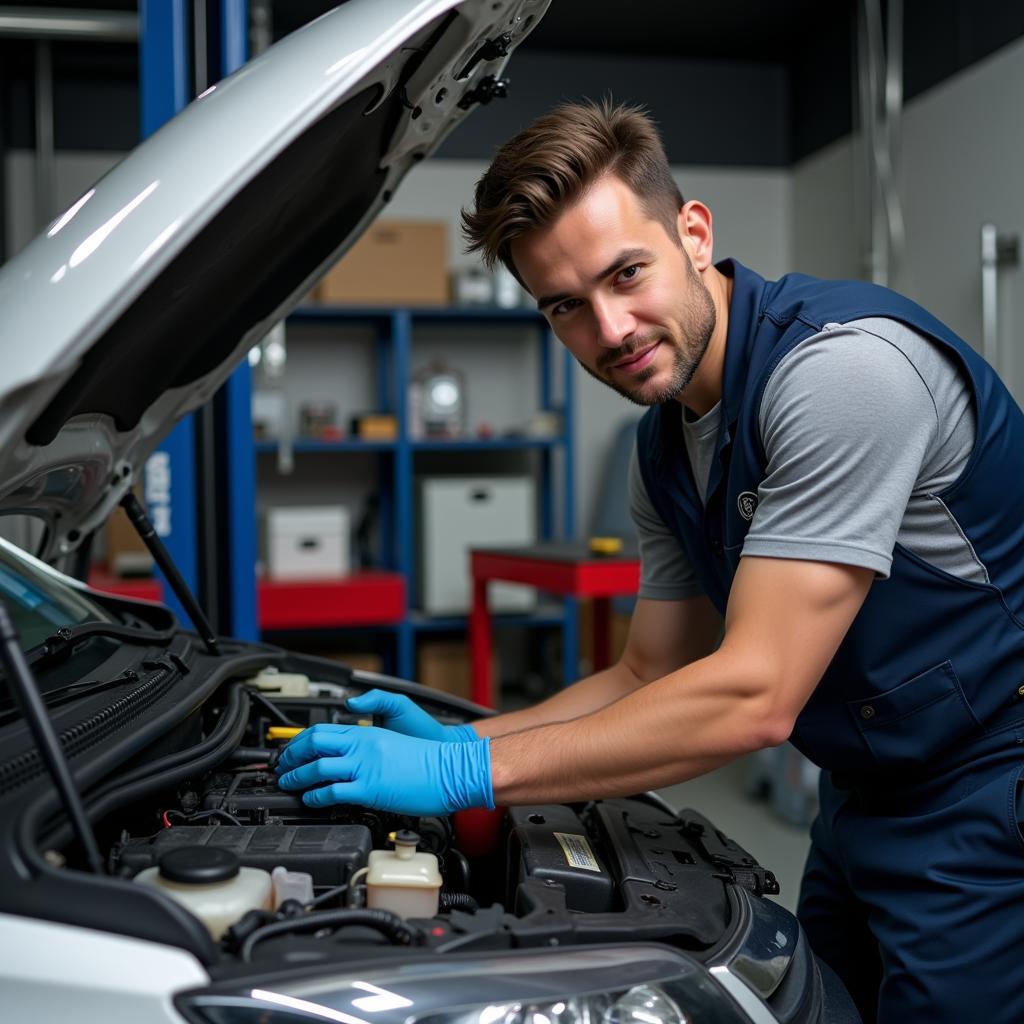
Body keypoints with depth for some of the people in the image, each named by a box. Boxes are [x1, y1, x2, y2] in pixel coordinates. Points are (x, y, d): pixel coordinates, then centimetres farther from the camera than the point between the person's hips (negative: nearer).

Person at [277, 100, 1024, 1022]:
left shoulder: (842, 363, -26)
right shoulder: (663, 447, 2)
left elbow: (752, 698, -29)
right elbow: (651, 678, 10)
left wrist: (467, 773, -24)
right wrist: (453, 740, -1)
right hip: (865, 803, 8)